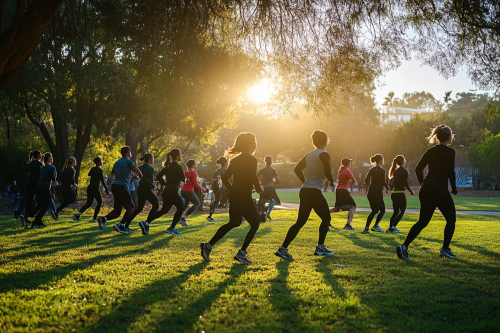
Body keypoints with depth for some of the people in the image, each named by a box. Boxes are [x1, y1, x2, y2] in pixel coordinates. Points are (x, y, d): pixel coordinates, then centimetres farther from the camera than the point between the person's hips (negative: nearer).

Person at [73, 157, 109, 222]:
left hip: (89, 187, 7)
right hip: (95, 188, -7)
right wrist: (106, 190, -7)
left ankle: (78, 215, 1)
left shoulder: (92, 169, 12)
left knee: (89, 203, 14)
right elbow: (102, 181, -12)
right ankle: (94, 218, 3)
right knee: (100, 202, 9)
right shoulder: (99, 170, -9)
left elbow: (89, 174, 33)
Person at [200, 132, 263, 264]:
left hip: (234, 196, 8)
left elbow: (224, 177, 13)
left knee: (233, 223, 23)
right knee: (255, 224, 7)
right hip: (244, 198, -8)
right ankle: (241, 253, 0)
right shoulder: (251, 160, -12)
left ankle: (208, 245, 13)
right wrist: (259, 189, -4)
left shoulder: (235, 159, 11)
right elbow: (253, 178, -22)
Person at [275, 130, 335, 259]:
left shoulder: (309, 155, 16)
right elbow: (327, 172, -21)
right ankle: (320, 247, 11)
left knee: (300, 222, 9)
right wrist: (331, 181, -2)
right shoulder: (324, 155, -7)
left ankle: (283, 248, 2)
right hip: (314, 192, -7)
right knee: (326, 218, 11)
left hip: (304, 191, 7)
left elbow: (297, 169, 20)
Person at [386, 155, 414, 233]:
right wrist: (411, 191, -1)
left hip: (394, 194, 7)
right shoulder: (404, 171, -9)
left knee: (396, 212, 15)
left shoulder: (395, 171, 13)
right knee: (402, 211, 2)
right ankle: (393, 226, -13)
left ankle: (390, 228, 11)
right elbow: (406, 184, -13)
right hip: (400, 194, -7)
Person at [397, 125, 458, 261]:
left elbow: (418, 169, 10)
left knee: (423, 221, 9)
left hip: (426, 190, 6)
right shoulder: (449, 152, -7)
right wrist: (454, 189, -2)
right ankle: (445, 249, 10)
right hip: (440, 191, -6)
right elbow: (450, 172, -15)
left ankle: (404, 246, -5)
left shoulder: (431, 151, 11)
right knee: (451, 219, 13)